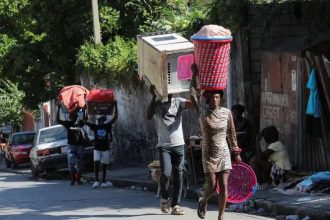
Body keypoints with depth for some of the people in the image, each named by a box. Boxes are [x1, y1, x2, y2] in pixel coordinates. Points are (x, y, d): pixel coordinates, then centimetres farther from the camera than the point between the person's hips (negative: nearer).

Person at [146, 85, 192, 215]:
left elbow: (191, 103, -13)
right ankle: (164, 199, 10)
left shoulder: (178, 102, 6)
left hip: (179, 144, 2)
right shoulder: (157, 104, 6)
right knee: (165, 173, -15)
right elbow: (148, 117, -11)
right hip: (164, 145, -2)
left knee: (178, 175, 1)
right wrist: (153, 97, -11)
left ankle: (176, 206, 5)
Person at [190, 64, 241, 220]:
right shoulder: (202, 113, -5)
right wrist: (194, 75, -12)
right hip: (209, 155, -2)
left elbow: (231, 134, 10)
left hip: (224, 154, 2)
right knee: (212, 187, -5)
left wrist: (236, 152, 12)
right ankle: (203, 202, 29)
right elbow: (193, 95, -12)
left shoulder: (226, 113, 1)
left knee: (224, 187, -3)